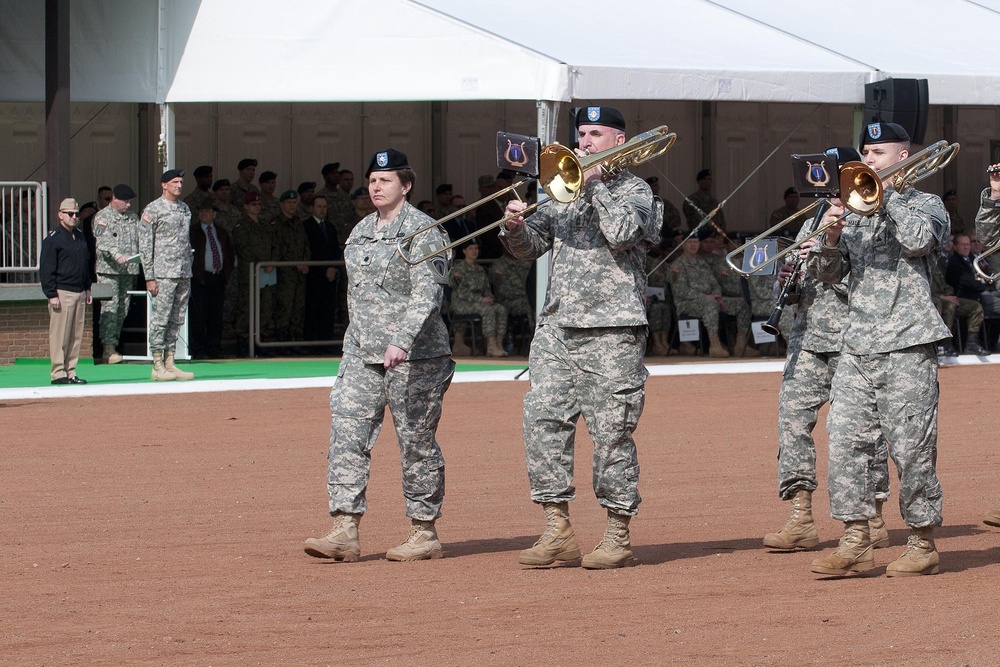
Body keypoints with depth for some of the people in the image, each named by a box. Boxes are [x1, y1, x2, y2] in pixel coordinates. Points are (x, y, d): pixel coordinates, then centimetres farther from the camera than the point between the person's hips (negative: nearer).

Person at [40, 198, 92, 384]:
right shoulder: (53, 239, -6)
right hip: (62, 293, -7)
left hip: (79, 292, 7)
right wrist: (52, 295, -14)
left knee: (76, 335, 6)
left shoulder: (81, 236, 16)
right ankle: (58, 373, -5)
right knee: (60, 335, -7)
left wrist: (87, 289, 20)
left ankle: (71, 372, 11)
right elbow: (46, 269, -9)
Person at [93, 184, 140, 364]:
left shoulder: (133, 217, 17)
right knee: (110, 308, -11)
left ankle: (114, 345, 11)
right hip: (109, 269, -6)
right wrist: (117, 256, -30)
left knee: (123, 310, 5)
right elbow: (103, 241, -14)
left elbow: (140, 241, 18)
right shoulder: (102, 217, -1)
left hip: (129, 270, 6)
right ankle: (109, 348, -13)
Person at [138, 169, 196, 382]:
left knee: (177, 321, 7)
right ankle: (158, 366, -3)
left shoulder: (185, 209, 16)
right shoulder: (153, 210, -4)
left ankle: (169, 363, 11)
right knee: (160, 319, -6)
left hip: (183, 275, 7)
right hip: (163, 274, -7)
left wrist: (189, 272, 14)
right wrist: (149, 277, -12)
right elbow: (145, 245, -7)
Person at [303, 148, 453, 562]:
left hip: (412, 355, -7)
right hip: (361, 353, 7)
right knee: (346, 434, -5)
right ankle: (344, 530, -8)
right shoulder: (361, 232, 16)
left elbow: (427, 294, -19)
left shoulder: (422, 230, -8)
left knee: (416, 443, 1)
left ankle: (425, 532, 10)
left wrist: (401, 341, -30)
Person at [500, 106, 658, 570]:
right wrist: (516, 228, -7)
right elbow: (531, 248, 15)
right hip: (557, 326, 5)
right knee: (543, 421, -3)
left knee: (612, 433, -4)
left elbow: (622, 233, -16)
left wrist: (595, 183, -8)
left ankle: (617, 536, 3)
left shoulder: (634, 191, 4)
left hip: (612, 329, -5)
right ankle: (557, 531, 2)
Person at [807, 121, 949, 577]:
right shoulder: (856, 208, 18)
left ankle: (923, 544, 4)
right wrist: (832, 237, -6)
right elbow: (828, 274, 13)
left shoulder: (926, 205, 7)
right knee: (845, 441, -4)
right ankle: (855, 543, 0)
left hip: (907, 343, -5)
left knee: (911, 447, -5)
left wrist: (889, 192, -6)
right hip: (858, 345, 5)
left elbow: (919, 240, -16)